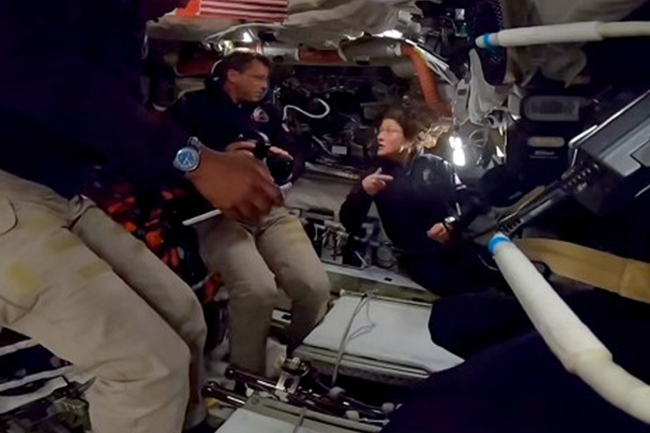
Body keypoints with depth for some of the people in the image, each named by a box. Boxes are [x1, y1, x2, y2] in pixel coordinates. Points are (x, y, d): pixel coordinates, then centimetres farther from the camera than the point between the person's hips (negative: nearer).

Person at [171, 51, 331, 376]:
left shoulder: (266, 112, 27)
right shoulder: (193, 105, 13)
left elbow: (296, 157, 20)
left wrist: (285, 160, -4)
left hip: (269, 210, 5)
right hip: (217, 211, -4)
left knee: (315, 286, -20)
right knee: (257, 289, -32)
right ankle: (247, 379, -8)